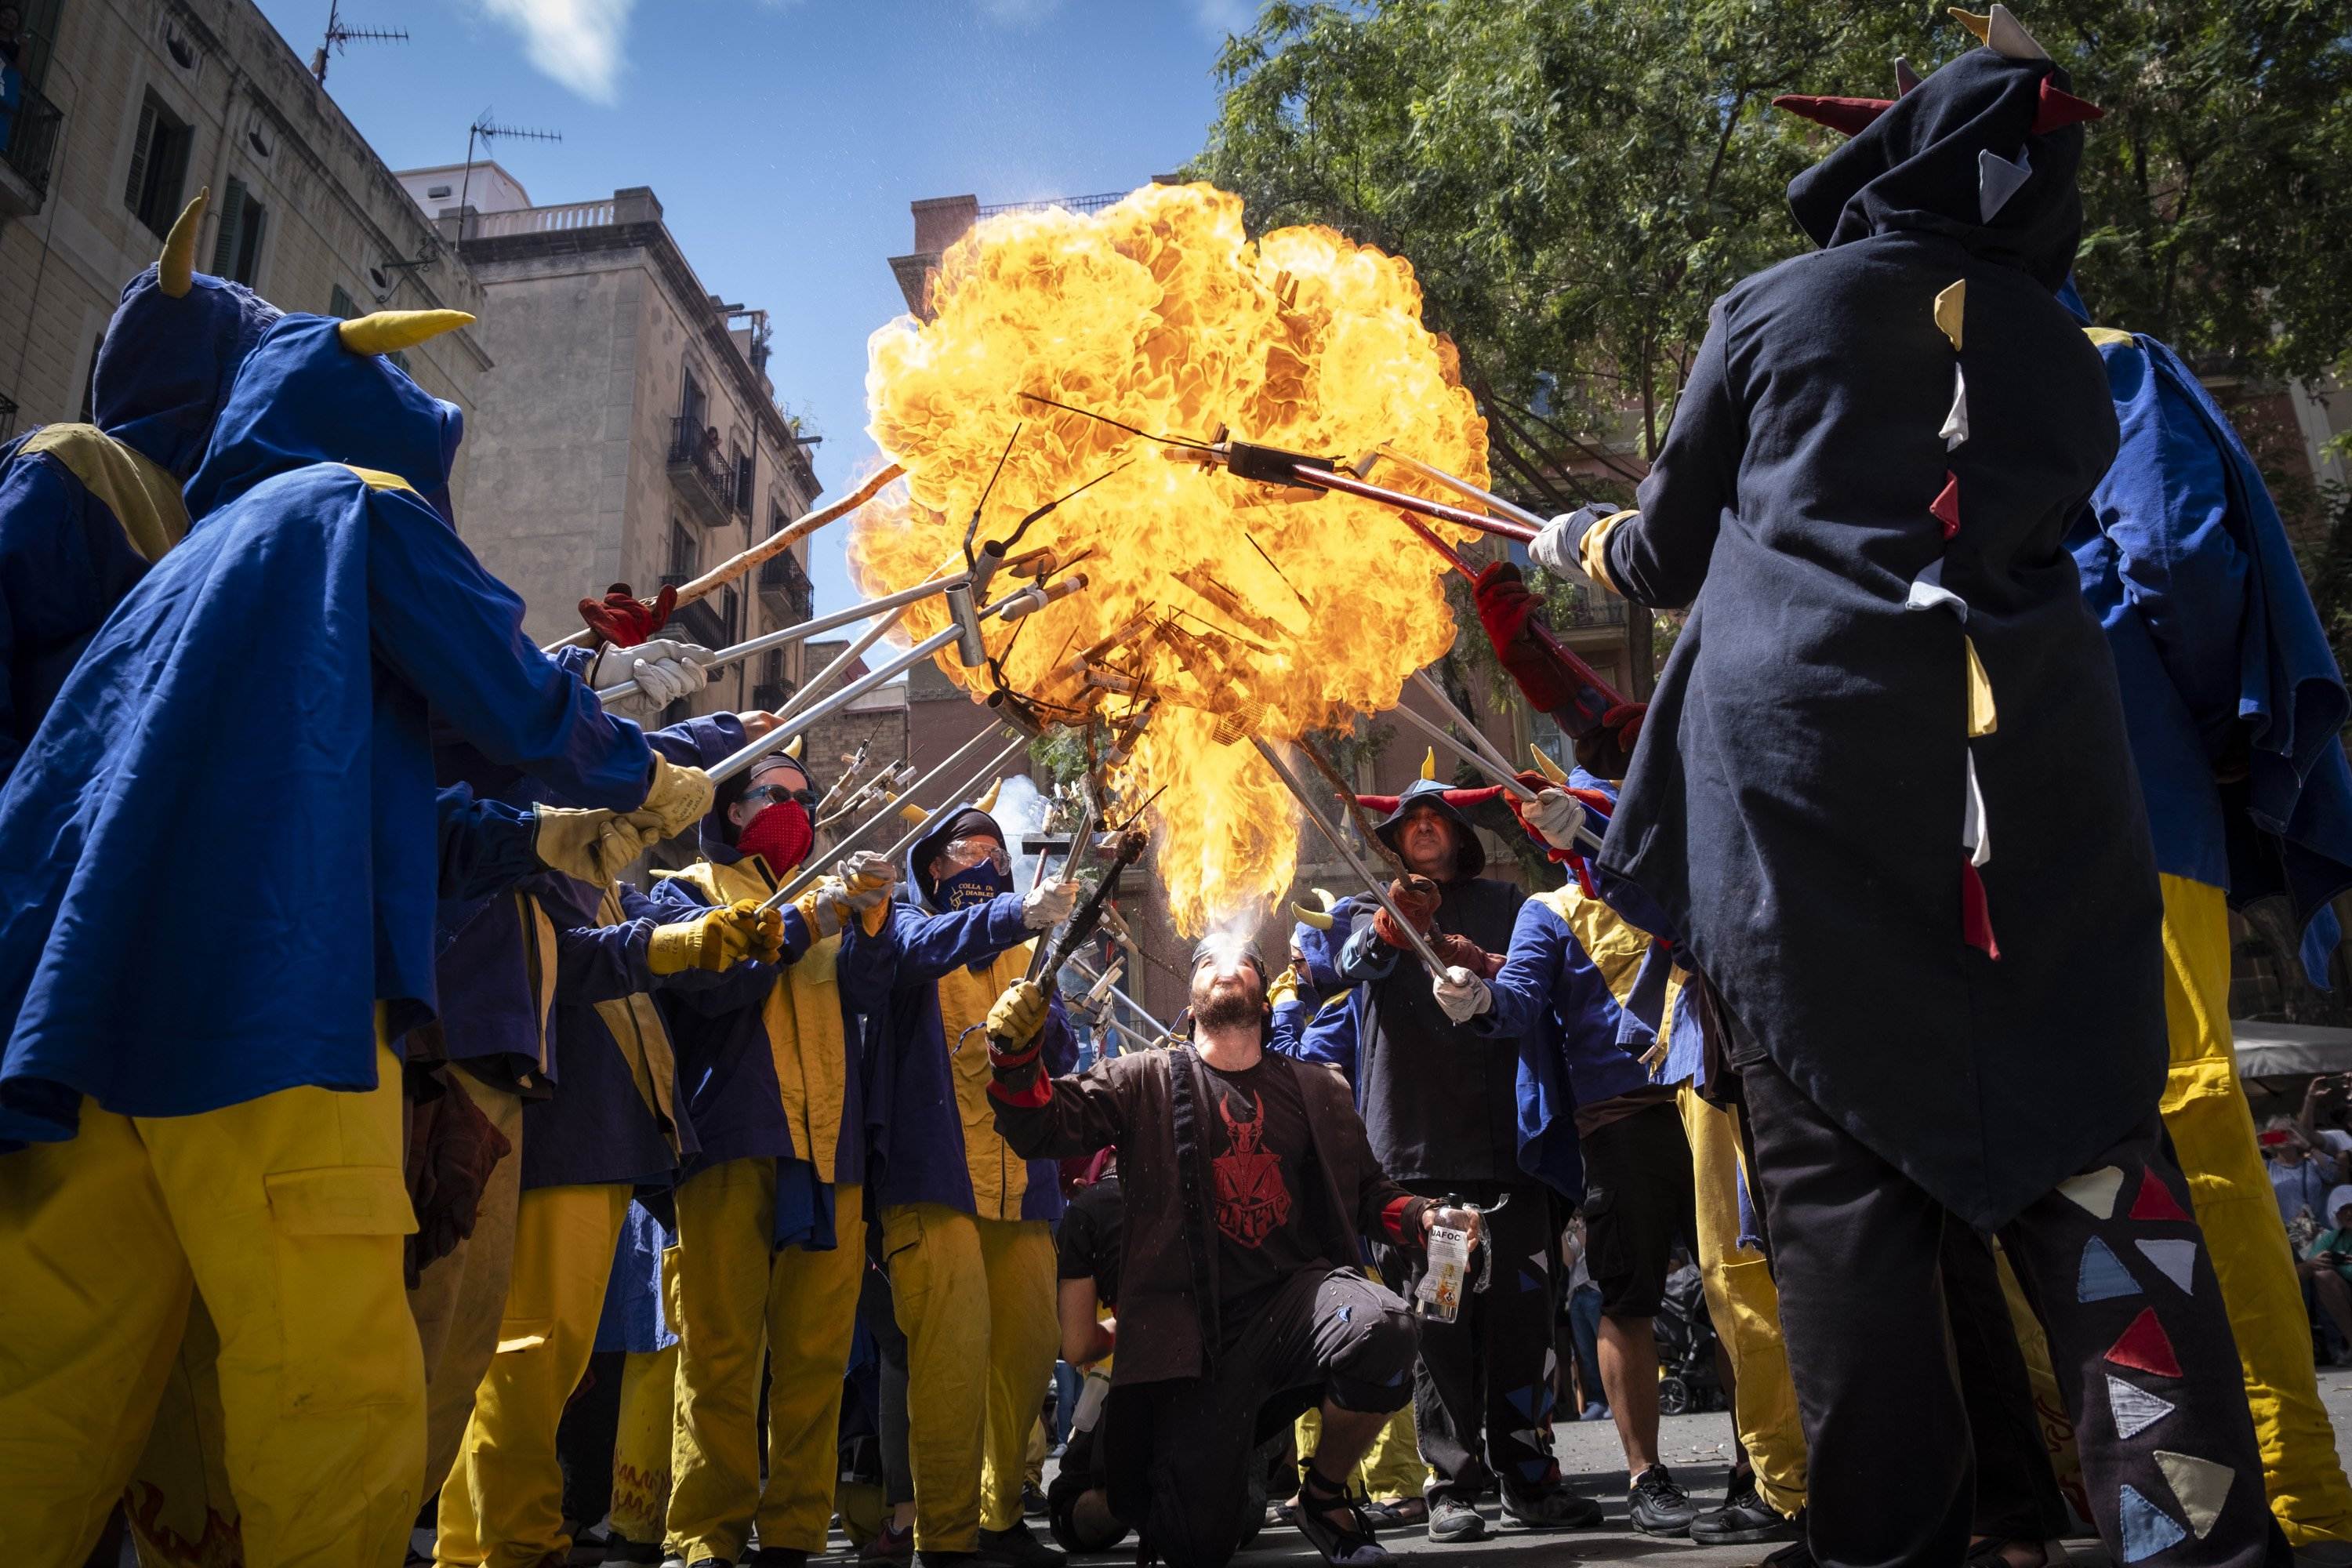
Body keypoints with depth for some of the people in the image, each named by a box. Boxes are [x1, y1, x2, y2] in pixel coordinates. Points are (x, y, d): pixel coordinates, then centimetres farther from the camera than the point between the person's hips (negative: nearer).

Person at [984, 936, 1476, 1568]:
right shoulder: (1147, 1082, 8)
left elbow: (1368, 1193, 18)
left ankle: (1325, 1494, -2)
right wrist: (1016, 1056, -22)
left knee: (1381, 1326, -33)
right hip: (1196, 1324, -1)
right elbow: (1044, 1127, -2)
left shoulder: (1319, 1089, 14)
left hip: (1297, 1294, 1)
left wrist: (1426, 1217, -3)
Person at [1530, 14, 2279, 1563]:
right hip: (2035, 775, 4)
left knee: (1839, 1166, 0)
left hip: (1797, 762, -3)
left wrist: (1585, 545, 36)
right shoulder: (2064, 352, 19)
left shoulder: (1773, 310, 9)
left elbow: (1670, 552, 14)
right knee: (2092, 1145, 5)